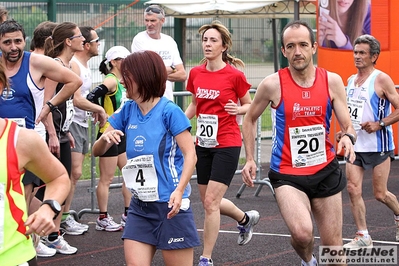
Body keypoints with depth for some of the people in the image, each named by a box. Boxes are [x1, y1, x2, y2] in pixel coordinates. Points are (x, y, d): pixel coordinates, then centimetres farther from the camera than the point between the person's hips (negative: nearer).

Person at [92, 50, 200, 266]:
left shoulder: (169, 111, -10)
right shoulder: (127, 111, 6)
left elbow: (190, 154, -12)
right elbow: (97, 151, 9)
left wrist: (179, 190, -27)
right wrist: (105, 138, -15)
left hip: (170, 205, -6)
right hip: (140, 206, 6)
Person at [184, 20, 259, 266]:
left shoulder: (234, 75, -11)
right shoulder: (196, 73, 3)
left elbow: (249, 105, 1)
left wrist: (238, 109, -20)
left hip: (227, 145, -6)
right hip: (203, 144, 6)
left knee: (210, 202, -10)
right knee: (209, 201, 14)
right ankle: (246, 218, 44)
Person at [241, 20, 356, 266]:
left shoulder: (332, 81, -4)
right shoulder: (272, 84, -9)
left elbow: (348, 126, -1)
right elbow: (250, 120, 9)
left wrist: (349, 138, -24)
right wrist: (250, 159, 4)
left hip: (326, 171, 3)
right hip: (287, 174, -3)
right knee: (302, 232, -27)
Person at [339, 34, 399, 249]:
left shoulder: (381, 80, -10)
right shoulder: (350, 81, 11)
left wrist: (379, 124, -21)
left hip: (378, 145, -6)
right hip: (354, 145, 6)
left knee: (380, 194, 1)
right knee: (353, 189, -5)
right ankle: (362, 236, 2)